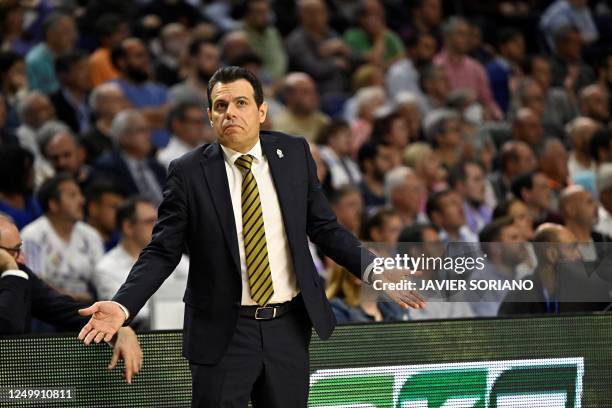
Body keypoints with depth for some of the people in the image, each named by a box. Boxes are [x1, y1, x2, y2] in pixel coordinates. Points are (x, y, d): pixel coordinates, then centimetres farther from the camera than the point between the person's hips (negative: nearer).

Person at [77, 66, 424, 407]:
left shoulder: (294, 154, 3)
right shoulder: (188, 173, -6)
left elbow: (324, 227, 9)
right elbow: (162, 252, -4)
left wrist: (373, 270, -4)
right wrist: (122, 306, -17)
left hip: (288, 328, 3)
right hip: (223, 333, -3)